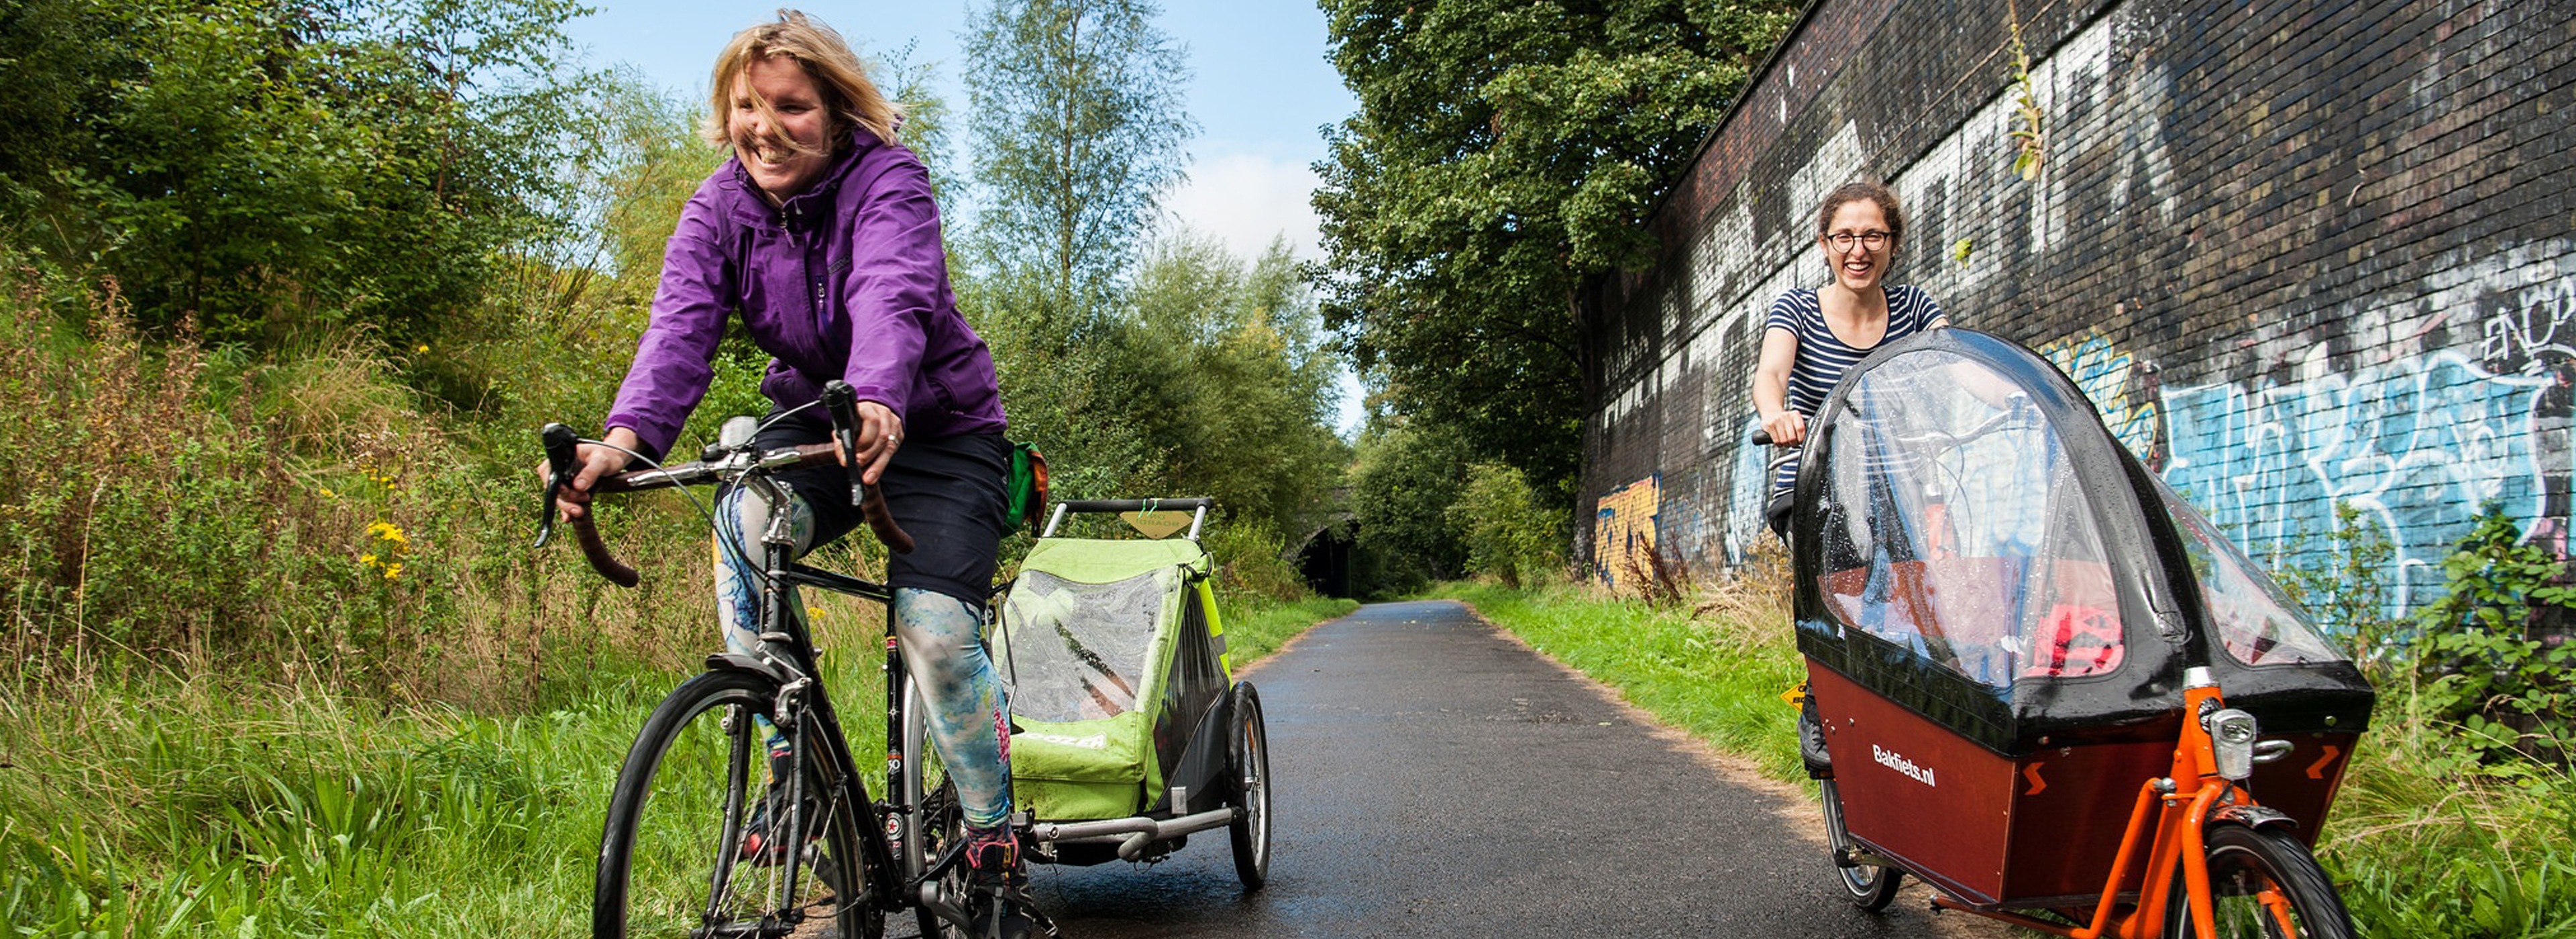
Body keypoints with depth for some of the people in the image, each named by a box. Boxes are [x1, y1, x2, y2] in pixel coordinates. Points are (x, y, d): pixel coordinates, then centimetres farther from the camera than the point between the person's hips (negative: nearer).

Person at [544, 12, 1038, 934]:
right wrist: (625, 437, -44)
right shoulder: (719, 207, -7)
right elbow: (681, 326, -23)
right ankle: (789, 763, -16)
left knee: (938, 630, -20)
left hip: (940, 429, -3)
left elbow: (892, 299, -39)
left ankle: (995, 846, 1)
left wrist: (879, 406, -61)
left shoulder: (888, 181, -19)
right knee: (744, 517, -30)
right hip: (813, 418, 4)